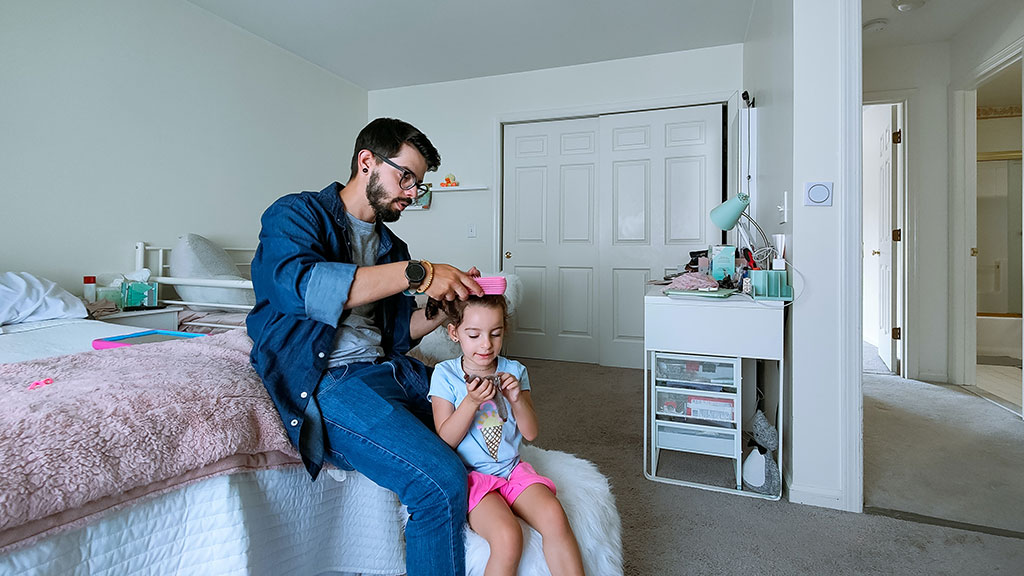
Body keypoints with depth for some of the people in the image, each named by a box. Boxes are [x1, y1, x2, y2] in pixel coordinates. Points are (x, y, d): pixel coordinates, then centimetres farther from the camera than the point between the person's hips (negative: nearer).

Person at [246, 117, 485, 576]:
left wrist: (446, 303, -2)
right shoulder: (296, 214, 0)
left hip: (389, 369, 8)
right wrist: (414, 274, -26)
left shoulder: (391, 246, 20)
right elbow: (298, 284, -23)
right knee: (441, 482, -26)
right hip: (325, 378, -7)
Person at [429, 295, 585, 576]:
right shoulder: (445, 374, -4)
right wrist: (472, 401, -22)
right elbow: (445, 441, -8)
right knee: (508, 538, -29)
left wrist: (517, 399, -15)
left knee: (554, 517, -25)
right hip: (470, 476, -3)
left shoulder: (514, 371, 4)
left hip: (512, 469, 3)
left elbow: (531, 433, 4)